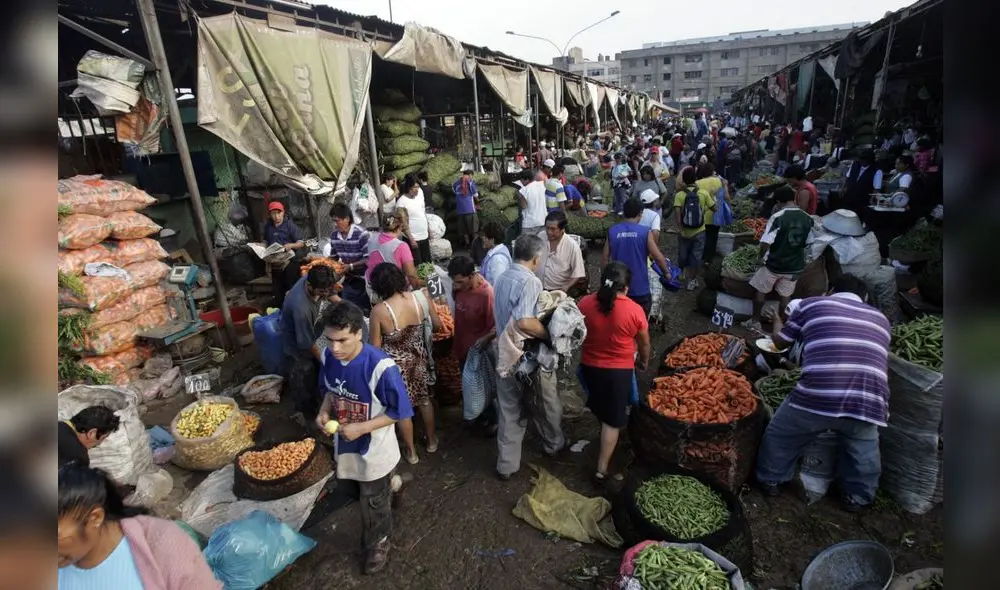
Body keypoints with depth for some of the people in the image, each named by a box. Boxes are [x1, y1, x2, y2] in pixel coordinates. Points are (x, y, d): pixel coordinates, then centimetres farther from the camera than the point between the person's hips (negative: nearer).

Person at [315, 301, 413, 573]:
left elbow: (399, 412, -22)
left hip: (375, 448, -5)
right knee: (368, 490, 30)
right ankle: (390, 483, 61)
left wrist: (361, 427, -27)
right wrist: (324, 411, -12)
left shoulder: (380, 367, -33)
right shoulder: (329, 356, -14)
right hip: (346, 443, 6)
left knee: (373, 503, 18)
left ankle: (379, 543, 47)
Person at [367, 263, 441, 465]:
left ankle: (411, 452, 38)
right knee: (424, 399, 26)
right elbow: (438, 325, -5)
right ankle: (431, 440, 47)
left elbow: (375, 347, -15)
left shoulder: (379, 311, -27)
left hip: (396, 365, -3)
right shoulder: (421, 296, -18)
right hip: (419, 359, 3)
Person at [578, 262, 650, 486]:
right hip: (620, 370, -3)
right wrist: (644, 362, 17)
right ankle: (602, 469, 12)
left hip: (589, 366, 3)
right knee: (612, 419, 10)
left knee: (601, 410, 28)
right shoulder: (635, 310, -17)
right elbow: (644, 344, -3)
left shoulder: (585, 303, -12)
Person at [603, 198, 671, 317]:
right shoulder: (645, 232, -10)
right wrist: (666, 272, 9)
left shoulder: (612, 231, -3)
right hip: (640, 289, -2)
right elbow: (658, 257, -9)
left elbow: (604, 259, 0)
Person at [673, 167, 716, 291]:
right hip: (699, 232, 0)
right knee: (696, 256, 11)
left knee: (682, 256, 20)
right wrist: (712, 199, 16)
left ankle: (682, 274, 40)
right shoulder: (703, 193, -9)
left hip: (684, 232, 0)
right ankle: (692, 280, 17)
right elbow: (714, 209, -1)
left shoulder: (679, 194, -12)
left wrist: (680, 228, -18)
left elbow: (677, 212, -24)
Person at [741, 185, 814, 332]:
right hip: (795, 266, 5)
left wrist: (762, 256, -4)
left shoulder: (777, 217, -19)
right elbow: (807, 242, 9)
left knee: (760, 291, 15)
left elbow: (765, 243, -22)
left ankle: (755, 321, 22)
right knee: (784, 296, 16)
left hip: (774, 264, -4)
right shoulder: (807, 218, -2)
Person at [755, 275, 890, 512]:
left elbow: (780, 341, 25)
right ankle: (858, 496, 46)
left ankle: (770, 479, 40)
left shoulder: (812, 304, 15)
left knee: (781, 435, 24)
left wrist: (777, 321, 46)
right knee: (864, 448, 33)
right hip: (869, 401, 3)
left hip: (817, 395, -3)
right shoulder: (880, 318, 25)